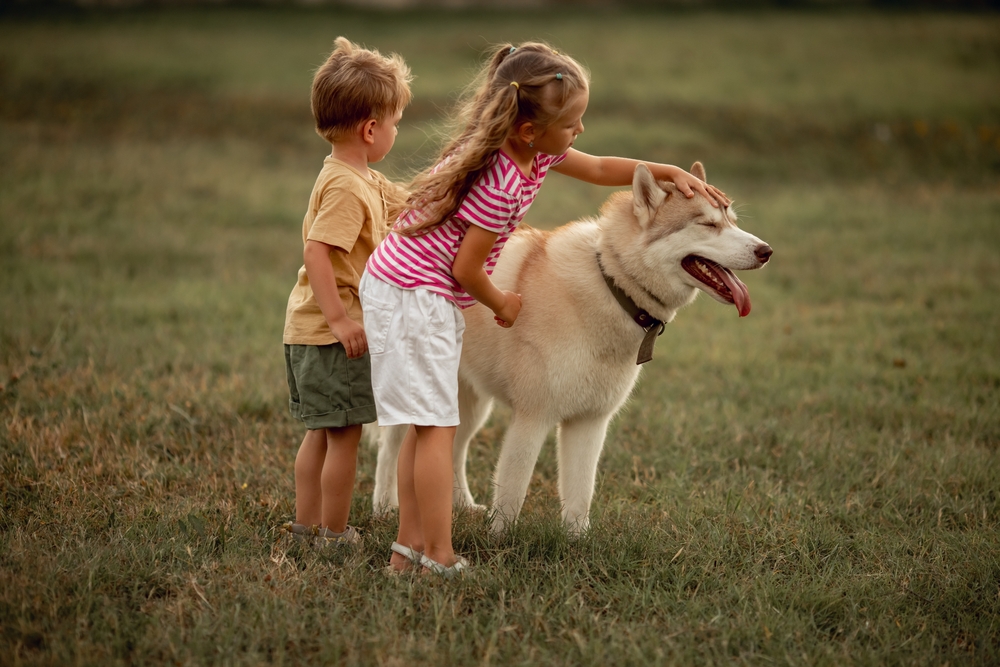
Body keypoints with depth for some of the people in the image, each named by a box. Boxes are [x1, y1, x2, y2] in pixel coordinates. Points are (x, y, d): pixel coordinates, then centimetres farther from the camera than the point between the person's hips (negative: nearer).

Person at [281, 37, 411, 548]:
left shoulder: (364, 180, 11)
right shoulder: (347, 187, -20)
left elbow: (408, 203, 25)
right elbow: (315, 252, -28)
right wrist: (340, 318, -29)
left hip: (309, 332, 10)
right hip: (330, 333, -10)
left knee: (321, 433, 17)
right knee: (344, 434, -1)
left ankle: (306, 524, 25)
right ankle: (333, 534, 8)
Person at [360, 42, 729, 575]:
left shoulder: (533, 150, 3)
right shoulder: (503, 183, -26)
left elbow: (598, 169, 19)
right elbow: (466, 268, -20)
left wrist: (670, 172, 13)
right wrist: (502, 305, -1)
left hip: (414, 292, 10)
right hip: (414, 296, -10)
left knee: (426, 425, 11)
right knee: (436, 426, -8)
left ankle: (409, 546, 15)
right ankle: (439, 559, -6)